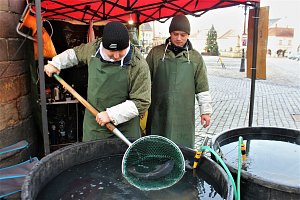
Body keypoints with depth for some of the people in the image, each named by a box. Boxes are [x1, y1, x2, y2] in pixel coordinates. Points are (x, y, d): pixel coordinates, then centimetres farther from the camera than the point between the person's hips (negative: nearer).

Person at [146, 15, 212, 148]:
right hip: (158, 113, 0)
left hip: (184, 115, 0)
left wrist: (205, 111, 5)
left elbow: (202, 88, 6)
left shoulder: (196, 57, 4)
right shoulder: (156, 53, 2)